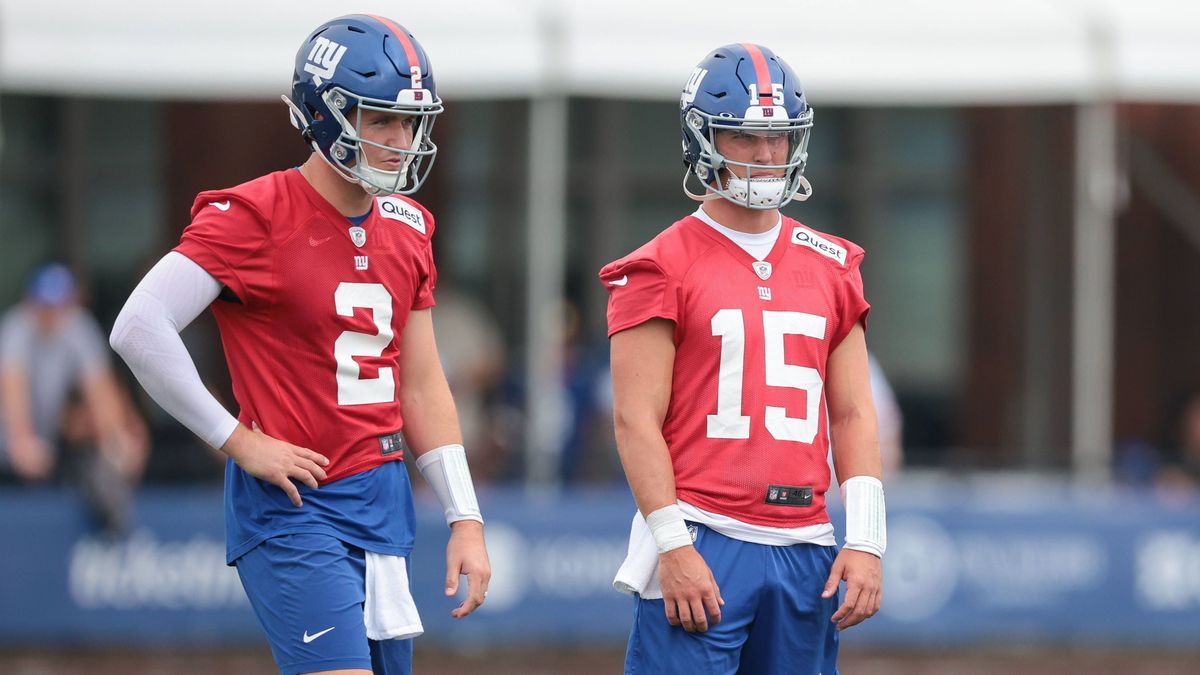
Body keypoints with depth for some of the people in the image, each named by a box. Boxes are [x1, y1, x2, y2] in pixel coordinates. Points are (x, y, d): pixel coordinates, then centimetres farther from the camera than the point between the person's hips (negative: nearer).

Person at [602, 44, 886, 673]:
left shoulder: (832, 268, 13)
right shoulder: (664, 268, -2)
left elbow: (852, 415, 13)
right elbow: (637, 420, -7)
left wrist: (865, 540, 3)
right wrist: (674, 545, -14)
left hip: (803, 547, 5)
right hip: (701, 544, -5)